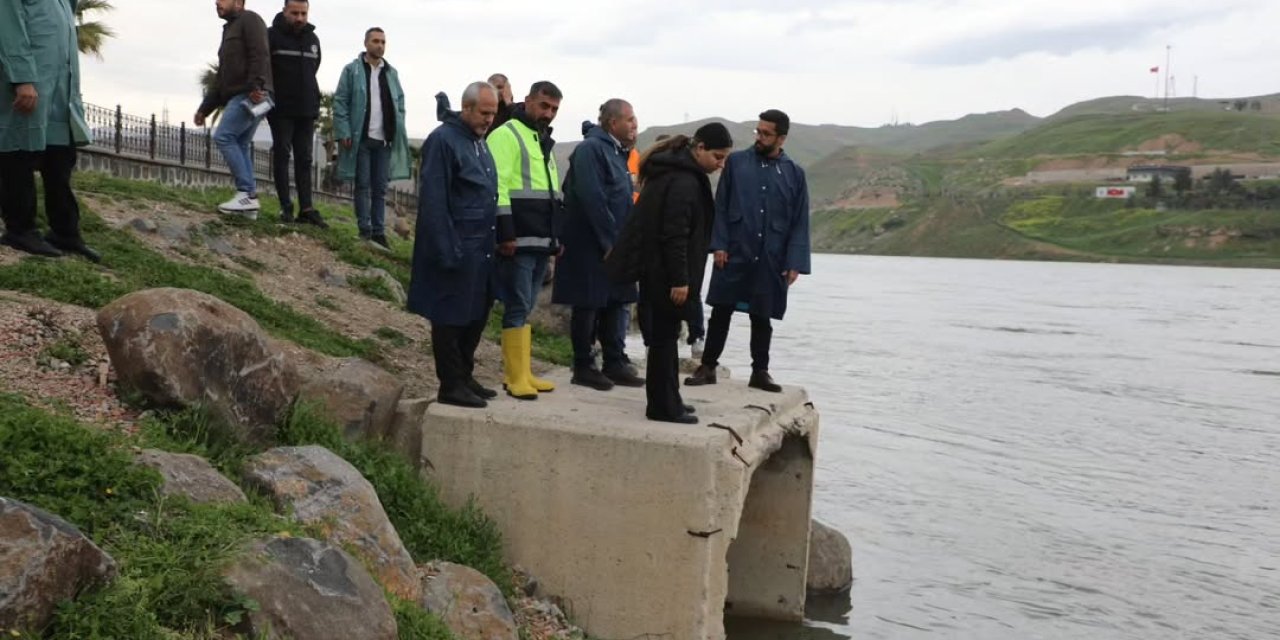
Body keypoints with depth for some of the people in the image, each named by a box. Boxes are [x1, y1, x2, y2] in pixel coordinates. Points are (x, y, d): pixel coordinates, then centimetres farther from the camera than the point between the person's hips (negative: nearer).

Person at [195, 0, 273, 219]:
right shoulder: (229, 31, 31)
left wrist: (256, 86, -29)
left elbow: (260, 55, -16)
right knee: (240, 145, 4)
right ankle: (248, 198, 2)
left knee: (223, 137, -15)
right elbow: (221, 80, 30)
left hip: (251, 96, -10)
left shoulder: (249, 20, 2)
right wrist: (204, 109, 25)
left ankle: (247, 193, -18)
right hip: (239, 97, 10)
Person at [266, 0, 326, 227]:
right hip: (281, 109, -5)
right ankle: (286, 206, 1)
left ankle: (306, 208, 1)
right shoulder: (272, 36, -5)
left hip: (307, 109, 5)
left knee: (304, 159, 3)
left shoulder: (313, 39, 12)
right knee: (282, 155, -1)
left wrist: (313, 101, 12)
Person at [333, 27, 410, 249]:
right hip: (361, 138, -4)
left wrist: (398, 131, 4)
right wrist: (344, 132, -11)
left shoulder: (391, 73, 14)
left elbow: (400, 104, 16)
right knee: (363, 185, 0)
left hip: (384, 139, 4)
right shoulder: (353, 70, 0)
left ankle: (378, 231, 10)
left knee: (380, 188, 6)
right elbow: (340, 102, -3)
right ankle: (365, 229, 5)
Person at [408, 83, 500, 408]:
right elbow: (433, 202, -16)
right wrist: (446, 252, -19)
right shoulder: (443, 140, -11)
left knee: (476, 315, 13)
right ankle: (451, 385, 9)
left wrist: (494, 242, 14)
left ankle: (464, 378, 24)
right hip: (457, 249, -9)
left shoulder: (479, 142, 16)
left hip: (481, 249, 9)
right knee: (451, 318, 0)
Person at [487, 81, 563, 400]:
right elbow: (498, 187, -16)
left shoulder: (544, 141, 22)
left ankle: (521, 372, 17)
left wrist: (557, 236, 25)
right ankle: (516, 377, -4)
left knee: (524, 307, 12)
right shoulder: (507, 135, -7)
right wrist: (506, 233, -21)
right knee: (518, 308, -7)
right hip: (517, 241, -9)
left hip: (541, 241, 9)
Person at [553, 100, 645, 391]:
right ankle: (583, 368, 9)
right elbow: (592, 199, -21)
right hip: (590, 245, -9)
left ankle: (615, 363, 20)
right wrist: (610, 241, -20)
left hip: (614, 244, 9)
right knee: (588, 306, 0)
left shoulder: (617, 152, 15)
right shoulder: (591, 149, -13)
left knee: (614, 304, 12)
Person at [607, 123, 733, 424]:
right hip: (665, 272, -10)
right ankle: (663, 406, 4)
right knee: (664, 335, -3)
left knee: (664, 334, 15)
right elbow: (674, 234, -23)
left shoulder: (678, 171, 14)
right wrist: (679, 279, -21)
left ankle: (667, 400, 24)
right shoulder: (684, 181, -18)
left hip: (656, 269, 10)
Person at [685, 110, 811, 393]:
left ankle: (760, 372, 20)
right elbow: (721, 207, 3)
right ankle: (707, 367, 13)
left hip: (771, 262, 1)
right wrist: (719, 244, -7)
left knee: (762, 317, 9)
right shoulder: (736, 162, 3)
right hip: (734, 255, -1)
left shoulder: (794, 173, 5)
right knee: (721, 312, 3)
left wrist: (795, 263, -3)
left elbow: (800, 223, 4)